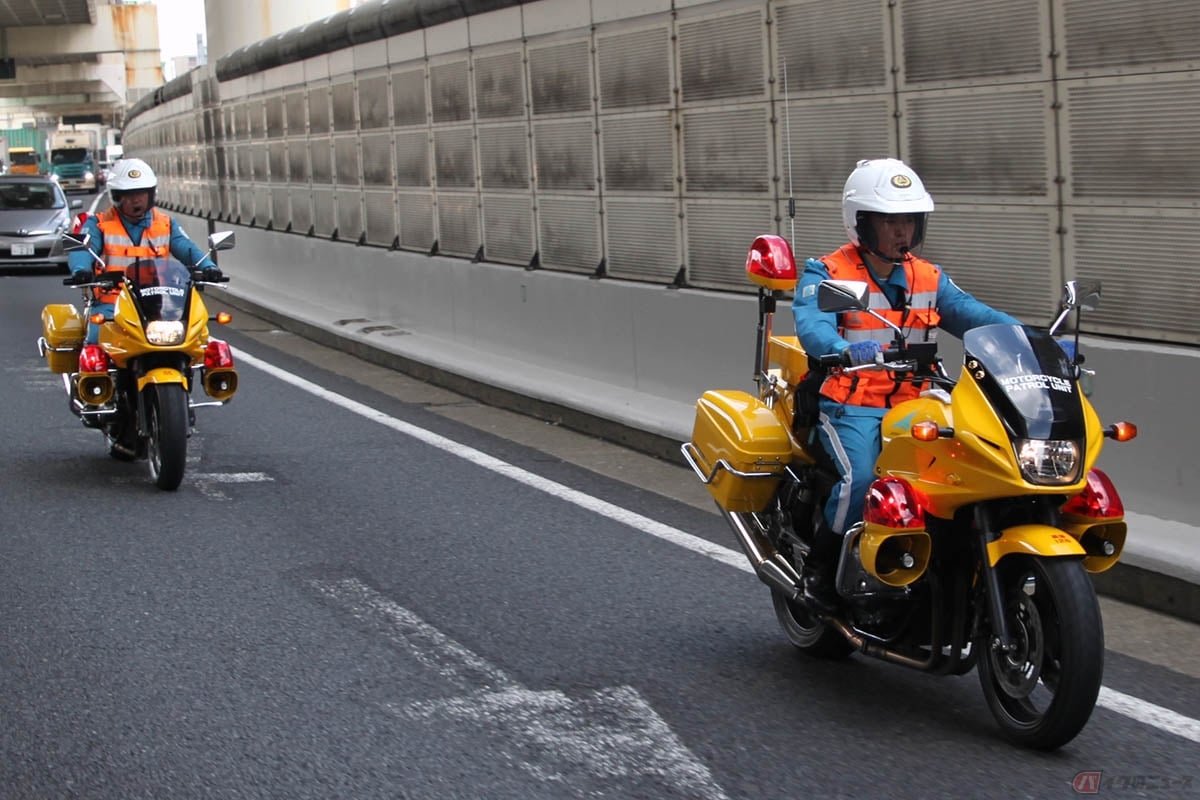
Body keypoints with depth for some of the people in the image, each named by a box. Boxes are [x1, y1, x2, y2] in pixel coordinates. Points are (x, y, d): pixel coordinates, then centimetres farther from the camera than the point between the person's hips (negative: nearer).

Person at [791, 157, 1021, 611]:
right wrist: (845, 349, -43)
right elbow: (812, 326, -19)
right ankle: (820, 569, -8)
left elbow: (975, 316, 4)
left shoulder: (929, 280, 17)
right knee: (860, 478, -30)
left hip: (913, 405, 4)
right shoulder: (826, 274, 1)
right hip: (850, 405, -4)